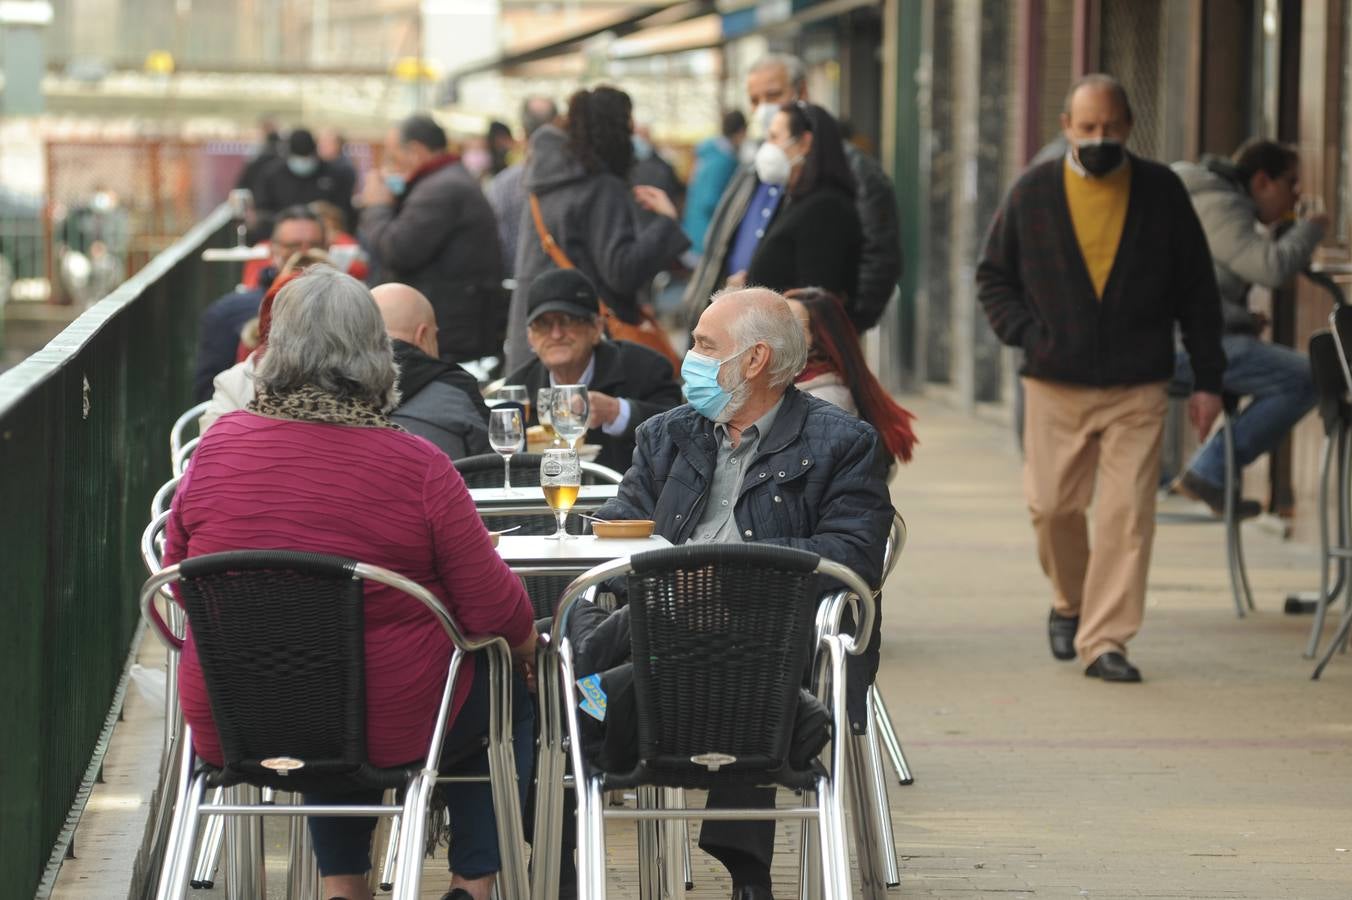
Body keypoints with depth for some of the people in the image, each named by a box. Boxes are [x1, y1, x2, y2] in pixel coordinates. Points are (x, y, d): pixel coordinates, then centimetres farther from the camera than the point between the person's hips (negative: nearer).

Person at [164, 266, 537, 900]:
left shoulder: (217, 448, -9)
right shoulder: (418, 467, -17)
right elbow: (495, 615, -12)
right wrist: (528, 644, 11)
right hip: (389, 728, -3)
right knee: (508, 693, 27)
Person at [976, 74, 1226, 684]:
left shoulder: (1161, 192, 2)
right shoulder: (1032, 193, 3)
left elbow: (1197, 291, 7)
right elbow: (993, 277, 12)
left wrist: (1207, 378, 3)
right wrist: (1025, 334, -5)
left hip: (1138, 388, -1)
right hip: (1054, 385, 1)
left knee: (1127, 514, -8)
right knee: (1053, 506, 5)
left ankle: (1104, 640, -3)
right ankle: (1070, 601, 32)